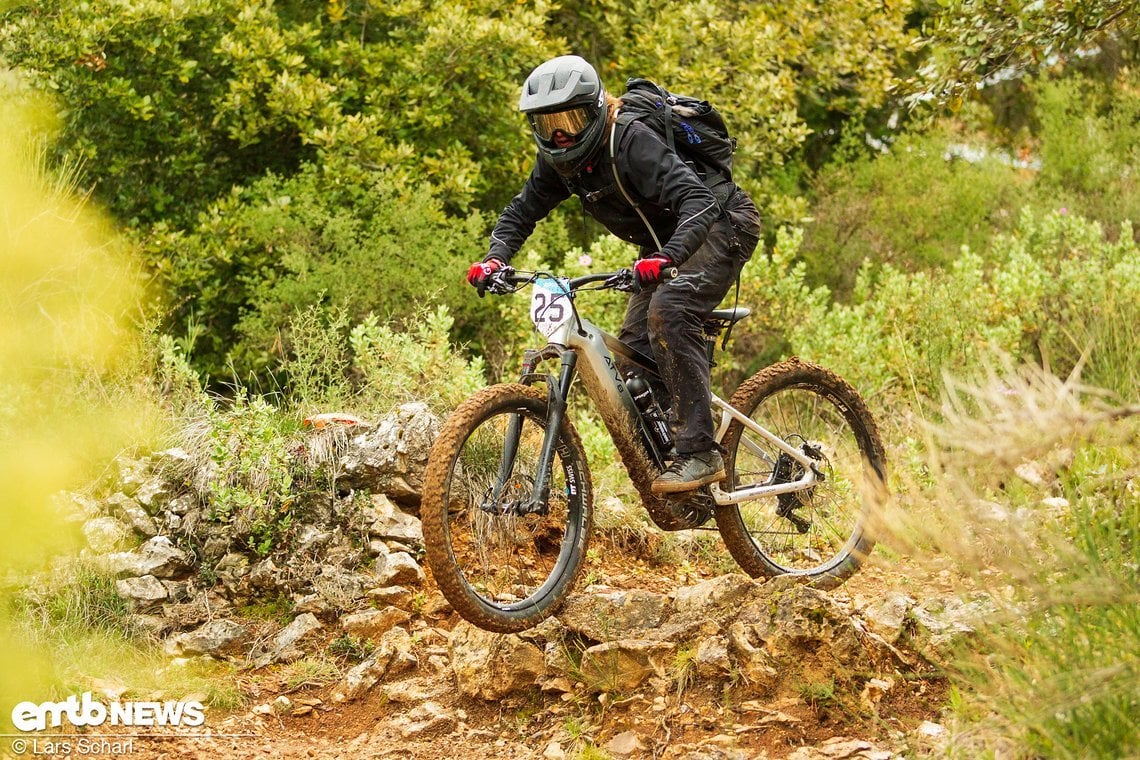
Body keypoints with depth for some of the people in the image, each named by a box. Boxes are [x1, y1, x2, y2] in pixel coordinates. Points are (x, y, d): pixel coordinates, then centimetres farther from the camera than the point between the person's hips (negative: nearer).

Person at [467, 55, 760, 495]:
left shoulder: (631, 141, -31)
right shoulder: (559, 160, -7)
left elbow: (698, 201, -41)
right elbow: (522, 211, 4)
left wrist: (665, 258, -57)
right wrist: (495, 259, -16)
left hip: (722, 224, -9)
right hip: (662, 241, 9)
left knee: (667, 309, -30)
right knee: (634, 343, -4)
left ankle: (700, 454, -30)